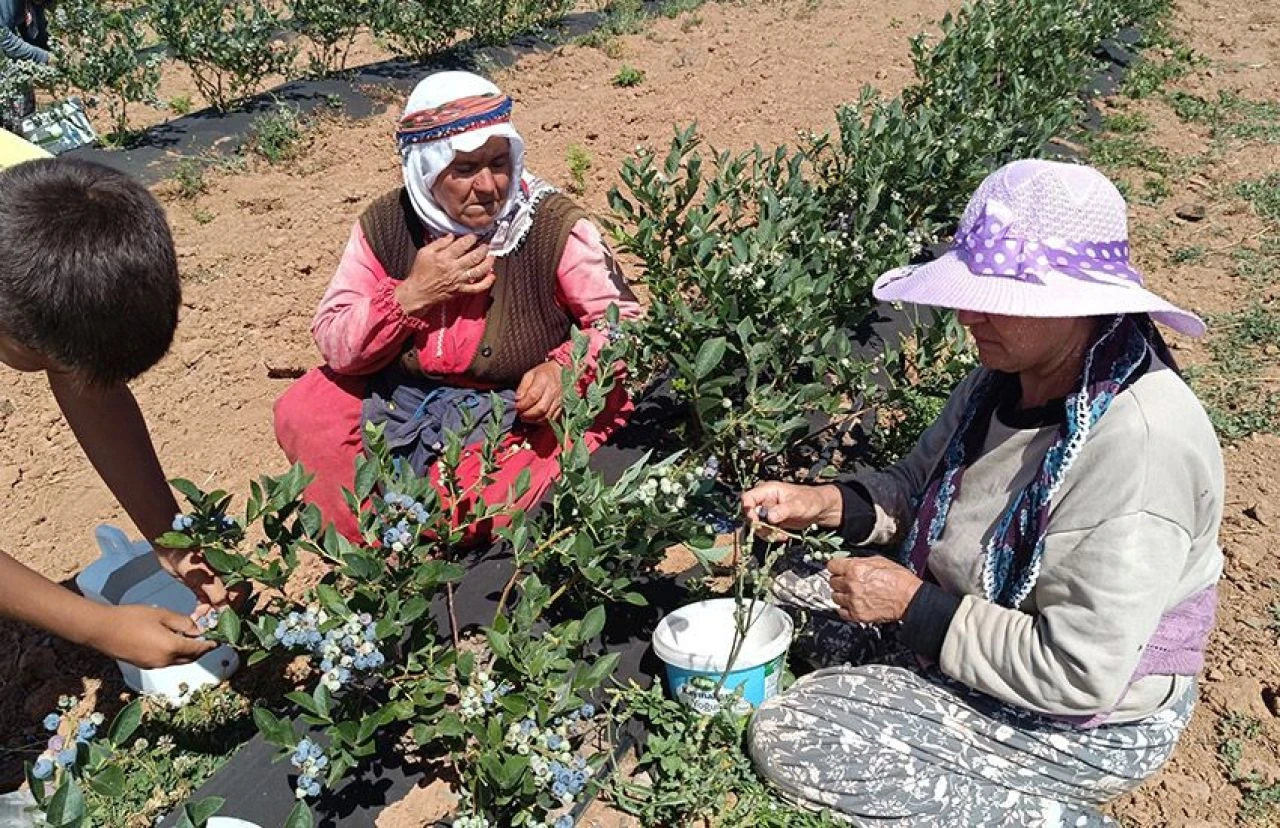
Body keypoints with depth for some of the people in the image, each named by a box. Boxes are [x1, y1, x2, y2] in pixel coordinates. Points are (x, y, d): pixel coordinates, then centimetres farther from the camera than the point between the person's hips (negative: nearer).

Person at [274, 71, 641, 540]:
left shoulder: (553, 227, -15)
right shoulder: (385, 225, -6)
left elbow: (624, 321, -9)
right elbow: (334, 346, -6)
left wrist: (564, 368, -28)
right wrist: (410, 295, -22)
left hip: (521, 411, -4)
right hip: (402, 399, 4)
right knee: (300, 414, -11)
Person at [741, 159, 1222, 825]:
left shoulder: (1135, 446, -33)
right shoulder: (1005, 377, -8)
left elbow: (1078, 674, -31)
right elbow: (915, 486, 6)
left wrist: (913, 604, -24)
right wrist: (822, 504, -13)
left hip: (1087, 725, -8)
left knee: (789, 741, -14)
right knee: (790, 587, 11)